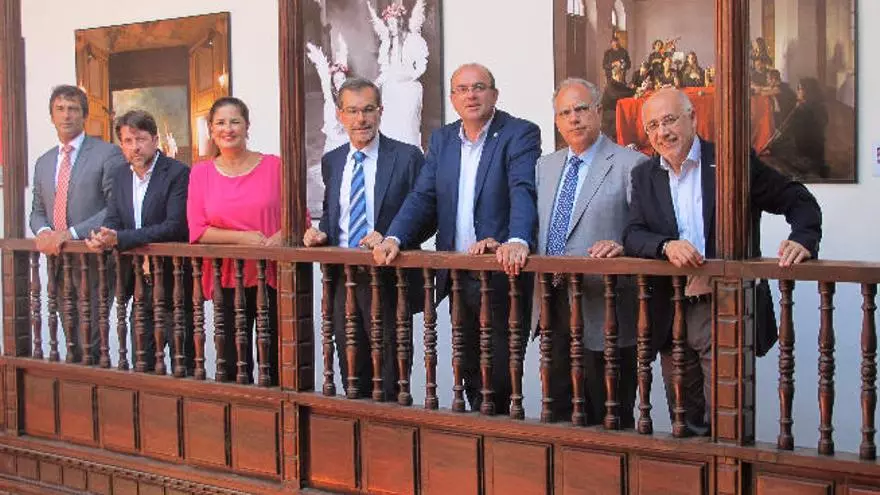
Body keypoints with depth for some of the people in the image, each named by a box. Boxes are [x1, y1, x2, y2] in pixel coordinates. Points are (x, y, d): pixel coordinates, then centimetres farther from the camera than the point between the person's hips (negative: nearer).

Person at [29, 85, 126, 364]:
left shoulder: (108, 154, -3)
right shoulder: (43, 163, 18)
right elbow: (38, 211, 21)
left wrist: (72, 233, -18)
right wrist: (43, 231, -3)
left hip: (94, 261, -6)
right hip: (58, 263, 6)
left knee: (89, 345, -11)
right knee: (72, 345, 11)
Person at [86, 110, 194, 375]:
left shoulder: (178, 173, -11)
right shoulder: (121, 176, 12)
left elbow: (175, 227, -20)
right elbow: (112, 221, 10)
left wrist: (118, 239, -24)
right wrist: (101, 239, -16)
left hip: (171, 281, -7)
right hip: (139, 284, 7)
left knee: (182, 360, -2)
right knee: (141, 363, 13)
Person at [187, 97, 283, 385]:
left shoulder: (274, 166, 2)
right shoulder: (201, 172, 6)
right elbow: (197, 230, 1)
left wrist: (282, 236, -15)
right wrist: (242, 237, -13)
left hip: (272, 277, -1)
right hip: (227, 279, 1)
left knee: (274, 361, 1)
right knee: (232, 364, 5)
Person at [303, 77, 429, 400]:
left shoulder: (407, 157, -4)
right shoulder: (331, 162, 12)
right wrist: (321, 232, 0)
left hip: (387, 279, -5)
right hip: (342, 279, 5)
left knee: (390, 382, -1)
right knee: (351, 374, 12)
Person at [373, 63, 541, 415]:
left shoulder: (520, 134, -6)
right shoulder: (441, 139, 13)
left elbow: (523, 193, -20)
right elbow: (422, 197, 9)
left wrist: (517, 241, -37)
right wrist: (394, 238, -8)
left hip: (501, 272, -6)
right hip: (457, 277, 6)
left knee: (499, 371, -2)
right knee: (470, 369, 13)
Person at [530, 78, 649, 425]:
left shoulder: (630, 165, -4)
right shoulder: (545, 167, 17)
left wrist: (624, 247, -29)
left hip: (601, 309, -6)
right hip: (552, 308, 6)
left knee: (609, 418, 1)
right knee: (559, 412, 13)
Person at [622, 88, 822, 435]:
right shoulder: (644, 176, 10)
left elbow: (799, 201, 1)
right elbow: (633, 236, 0)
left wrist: (803, 239, -20)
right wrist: (666, 246, -21)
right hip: (672, 318, 4)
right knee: (686, 425, 11)